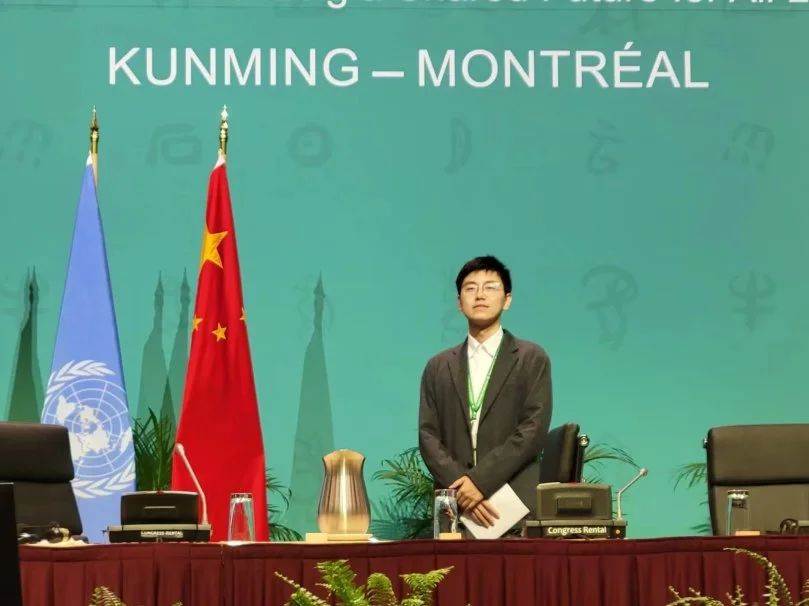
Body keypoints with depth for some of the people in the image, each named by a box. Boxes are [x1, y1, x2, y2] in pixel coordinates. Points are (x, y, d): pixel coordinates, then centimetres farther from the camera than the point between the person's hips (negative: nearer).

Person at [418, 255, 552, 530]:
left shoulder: (532, 359, 7)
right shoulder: (438, 367, 15)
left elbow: (533, 430, -4)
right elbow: (428, 436, 7)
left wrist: (480, 480, -13)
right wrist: (461, 487, -10)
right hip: (455, 508, 2)